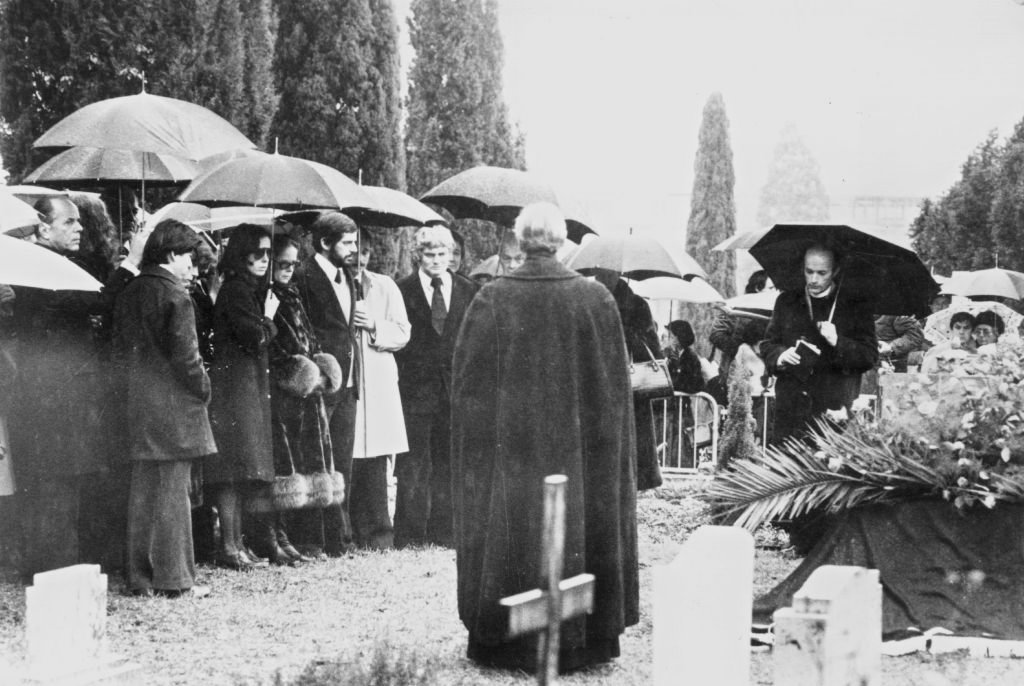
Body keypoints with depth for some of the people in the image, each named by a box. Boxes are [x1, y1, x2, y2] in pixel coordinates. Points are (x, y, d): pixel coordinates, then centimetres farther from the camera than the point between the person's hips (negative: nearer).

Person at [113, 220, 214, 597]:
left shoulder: (129, 293, 11)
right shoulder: (175, 296, -12)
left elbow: (121, 347, 15)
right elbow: (185, 354, -16)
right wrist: (203, 387, -4)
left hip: (138, 403, 8)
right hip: (173, 404, -7)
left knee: (142, 491, 11)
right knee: (173, 491, -3)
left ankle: (141, 577, 16)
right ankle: (175, 578, 0)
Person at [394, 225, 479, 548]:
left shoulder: (469, 291, 10)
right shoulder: (402, 291, 1)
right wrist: (398, 377, -5)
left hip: (456, 388, 3)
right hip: (414, 391, -3)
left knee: (448, 465, 6)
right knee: (413, 469, -2)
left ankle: (443, 536, 13)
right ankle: (409, 539, 4)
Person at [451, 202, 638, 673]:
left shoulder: (491, 301, -8)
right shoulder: (596, 300, -5)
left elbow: (468, 385, -4)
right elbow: (616, 385, 1)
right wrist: (602, 437, 11)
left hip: (509, 448, -1)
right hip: (578, 449, 1)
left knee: (511, 535, 8)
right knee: (578, 528, 11)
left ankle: (506, 644, 13)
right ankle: (583, 641, 18)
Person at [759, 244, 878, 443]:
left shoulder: (856, 306, 5)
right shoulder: (787, 301, 14)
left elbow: (870, 356, 0)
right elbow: (767, 345, 16)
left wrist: (838, 342, -17)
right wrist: (779, 356, -7)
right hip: (790, 407, 2)